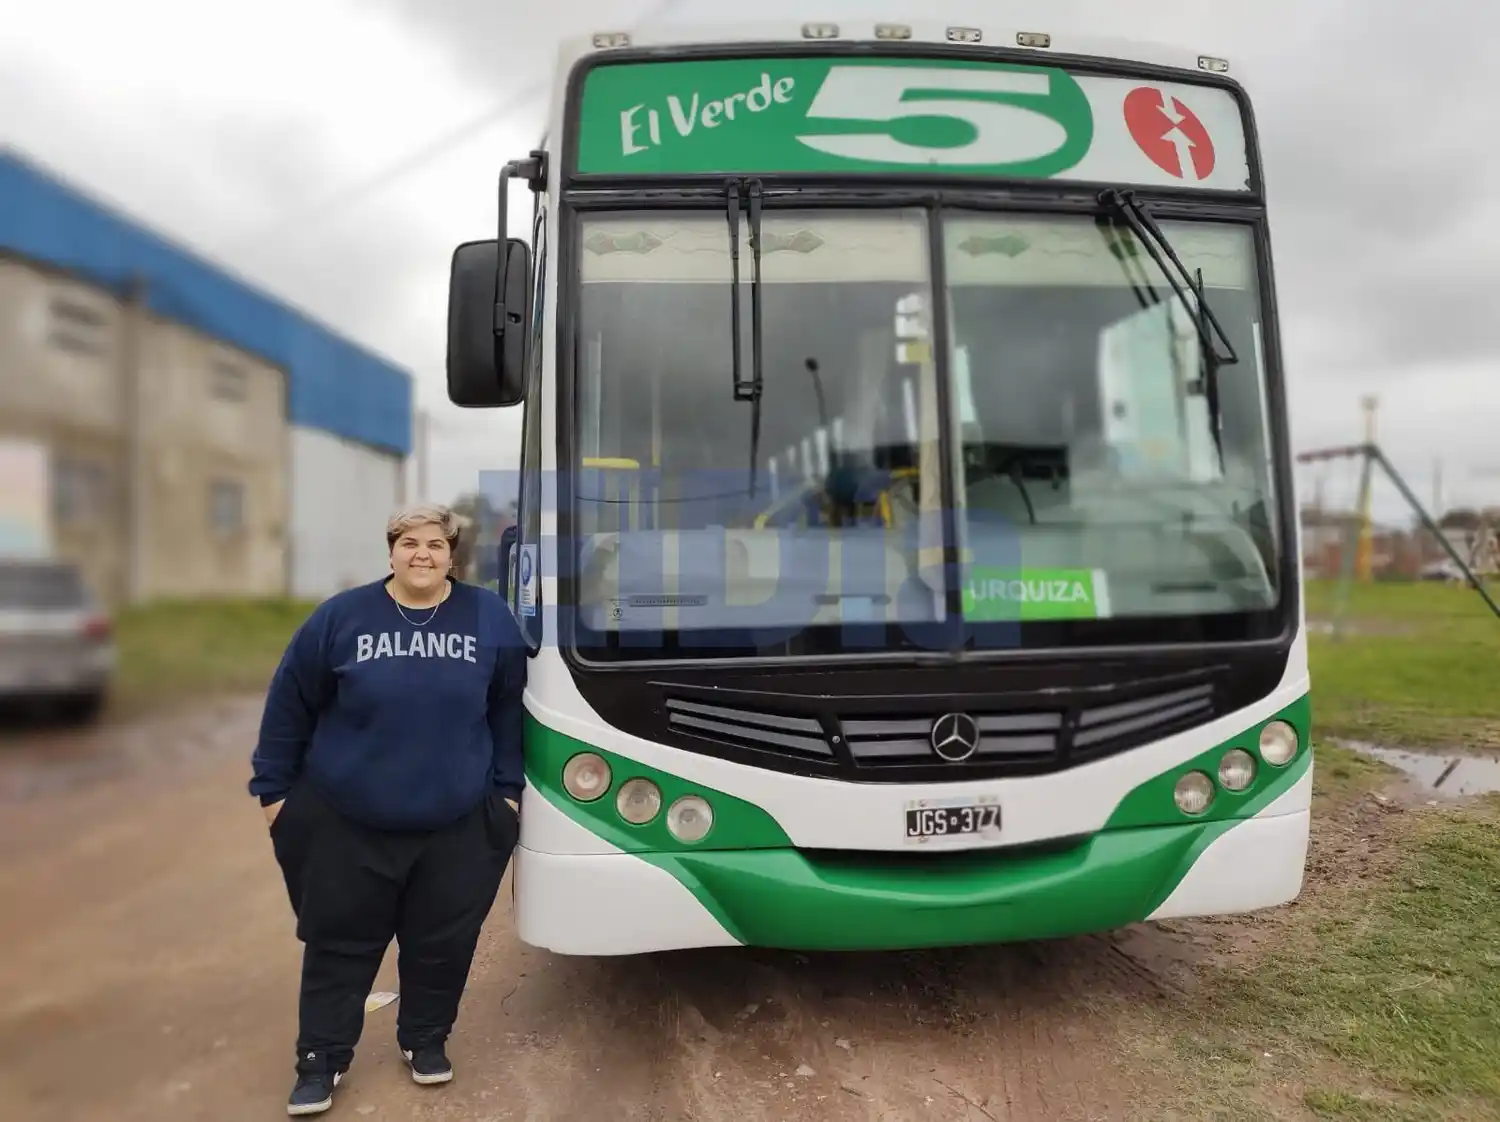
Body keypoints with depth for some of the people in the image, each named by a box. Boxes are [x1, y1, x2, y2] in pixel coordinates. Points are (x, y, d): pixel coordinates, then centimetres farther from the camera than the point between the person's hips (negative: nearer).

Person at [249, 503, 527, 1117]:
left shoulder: (489, 617, 0)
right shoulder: (341, 615, -4)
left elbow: (507, 709, 5)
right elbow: (291, 705, 2)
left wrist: (508, 785, 3)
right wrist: (273, 787, 3)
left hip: (458, 824, 1)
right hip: (345, 822, 0)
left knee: (443, 941, 11)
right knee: (340, 943, 11)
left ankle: (426, 1039, 34)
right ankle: (321, 1060, 30)